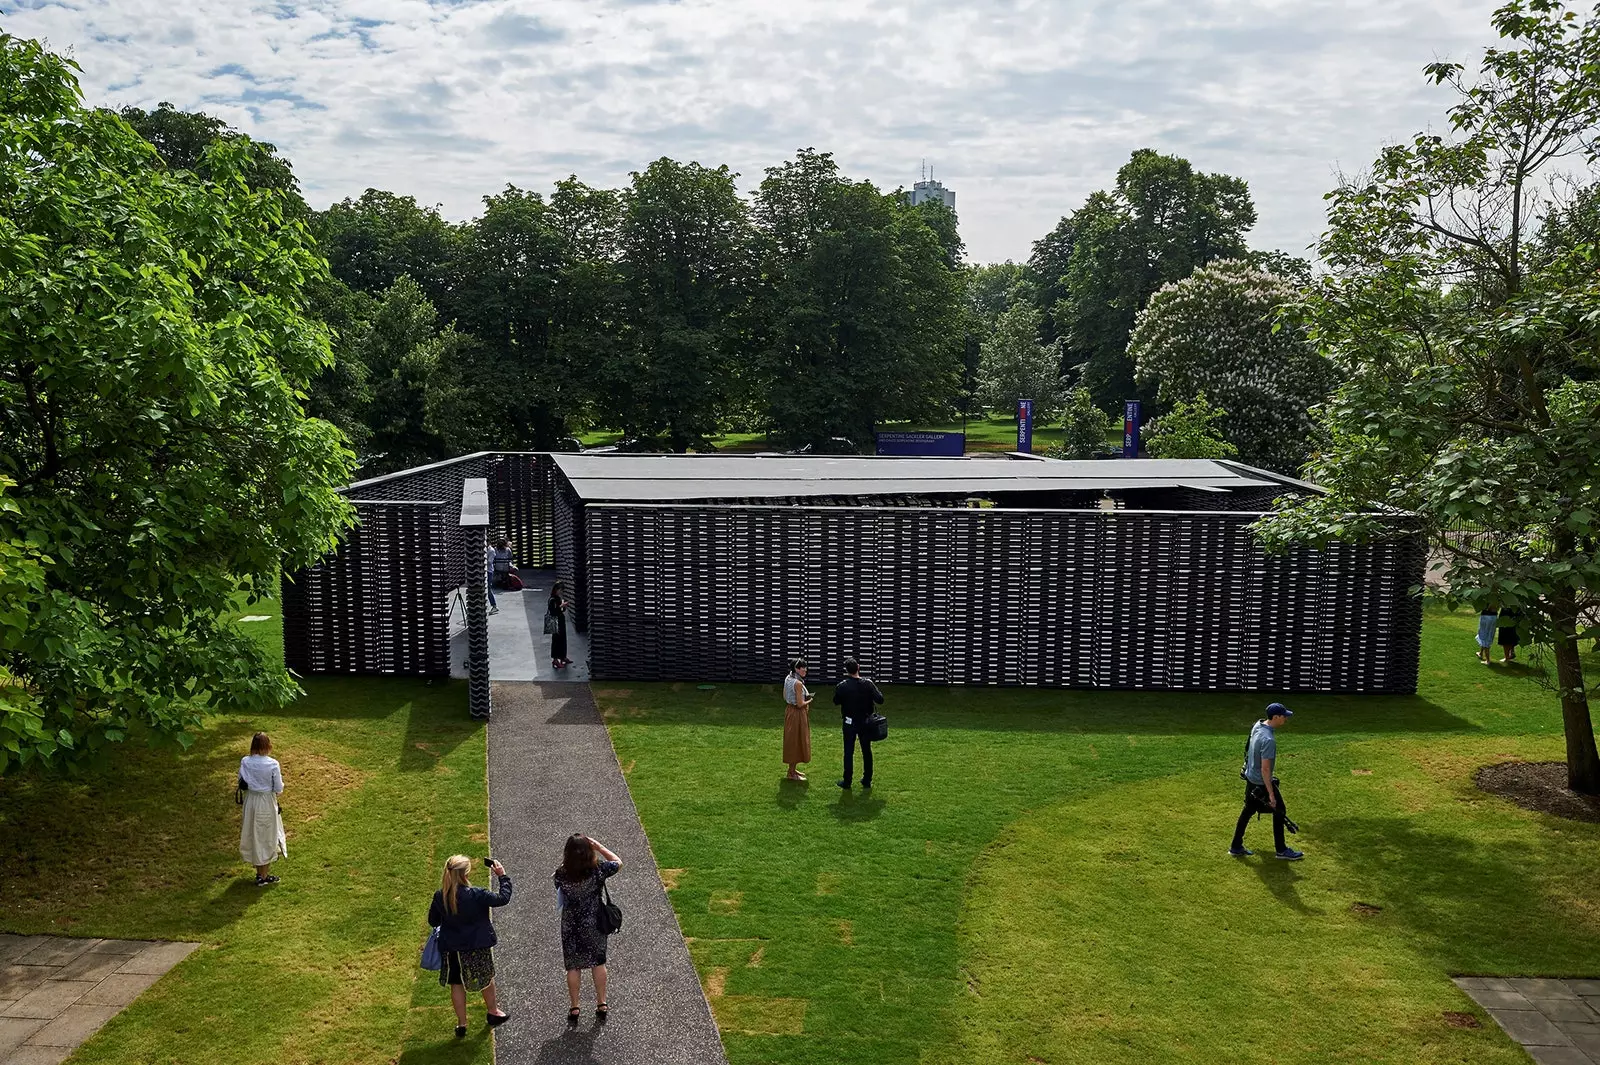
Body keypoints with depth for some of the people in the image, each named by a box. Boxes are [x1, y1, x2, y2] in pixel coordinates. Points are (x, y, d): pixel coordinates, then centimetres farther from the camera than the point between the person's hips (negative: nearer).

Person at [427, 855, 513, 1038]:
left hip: (451, 948, 2)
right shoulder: (476, 895, -27)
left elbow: (433, 921, 0)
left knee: (456, 984, 18)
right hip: (478, 946, -2)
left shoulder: (439, 897, -15)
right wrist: (503, 876, -6)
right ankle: (493, 1013, 40)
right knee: (487, 979, 21)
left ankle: (461, 1024, 28)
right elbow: (503, 898, -18)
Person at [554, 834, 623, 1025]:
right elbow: (618, 862, -2)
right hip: (595, 924, 1)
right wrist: (598, 846, -2)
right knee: (598, 963, 19)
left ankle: (574, 1009, 24)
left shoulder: (561, 875, -23)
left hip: (571, 927, -1)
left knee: (573, 966, 15)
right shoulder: (598, 869, -23)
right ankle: (601, 1005, 28)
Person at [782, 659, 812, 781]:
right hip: (797, 715, -9)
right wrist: (809, 700, -4)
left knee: (792, 741, 18)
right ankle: (792, 773, 11)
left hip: (789, 711, 9)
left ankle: (793, 769, 30)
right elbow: (800, 704, -23)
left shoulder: (788, 679, 2)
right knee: (796, 741, 2)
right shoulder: (798, 683, -24)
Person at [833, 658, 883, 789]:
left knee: (849, 752, 6)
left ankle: (847, 781, 11)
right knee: (866, 751, 14)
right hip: (865, 722, 2)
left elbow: (836, 701, -1)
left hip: (850, 723, -2)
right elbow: (880, 699, -11)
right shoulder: (868, 683, -11)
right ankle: (867, 780, 21)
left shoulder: (842, 686, -15)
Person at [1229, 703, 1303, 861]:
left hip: (1250, 777, 9)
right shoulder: (1268, 740, -31)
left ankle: (1236, 847, 28)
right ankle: (1282, 850, 24)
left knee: (1248, 810, 19)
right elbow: (1265, 769, -28)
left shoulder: (1258, 725, -4)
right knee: (1279, 811, 10)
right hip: (1261, 782, -9)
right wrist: (1271, 793, -23)